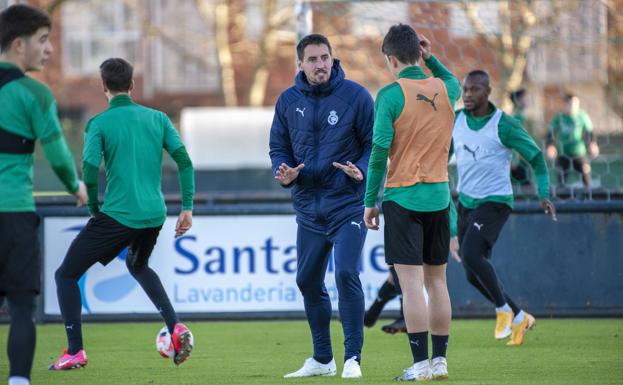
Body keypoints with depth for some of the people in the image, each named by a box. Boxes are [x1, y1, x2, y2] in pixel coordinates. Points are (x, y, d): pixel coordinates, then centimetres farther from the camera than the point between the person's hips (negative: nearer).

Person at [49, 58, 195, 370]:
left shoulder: (98, 123, -5)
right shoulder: (157, 118, 8)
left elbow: (89, 174, -12)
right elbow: (184, 162, 3)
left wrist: (94, 211, 4)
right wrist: (187, 207, 8)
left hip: (117, 215, -5)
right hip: (155, 215, 6)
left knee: (66, 275, 9)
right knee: (138, 266, 35)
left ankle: (75, 352, 1)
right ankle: (176, 328, 16)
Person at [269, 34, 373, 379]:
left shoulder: (355, 95, -6)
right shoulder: (288, 101, 4)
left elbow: (376, 143, -3)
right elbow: (278, 147, 12)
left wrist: (361, 171, -22)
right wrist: (283, 173, -9)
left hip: (348, 204, -5)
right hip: (308, 207, 5)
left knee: (346, 275, -17)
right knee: (308, 281, 10)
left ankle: (352, 358, -9)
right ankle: (321, 359, 24)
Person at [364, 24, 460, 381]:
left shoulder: (391, 95, -10)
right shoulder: (444, 89, 5)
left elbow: (380, 151, -11)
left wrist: (370, 201, -3)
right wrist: (430, 59, 19)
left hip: (403, 197, -5)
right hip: (439, 196, 5)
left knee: (412, 281, -6)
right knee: (437, 280, 12)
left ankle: (421, 364, -10)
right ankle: (440, 360, 14)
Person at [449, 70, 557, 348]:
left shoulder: (504, 126, -12)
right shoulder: (456, 121, 4)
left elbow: (535, 156, -3)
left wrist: (544, 194, -10)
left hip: (495, 201, -7)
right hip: (466, 201, 7)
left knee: (471, 254, -27)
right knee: (473, 275, 6)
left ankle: (503, 309, -7)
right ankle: (519, 318, 24)